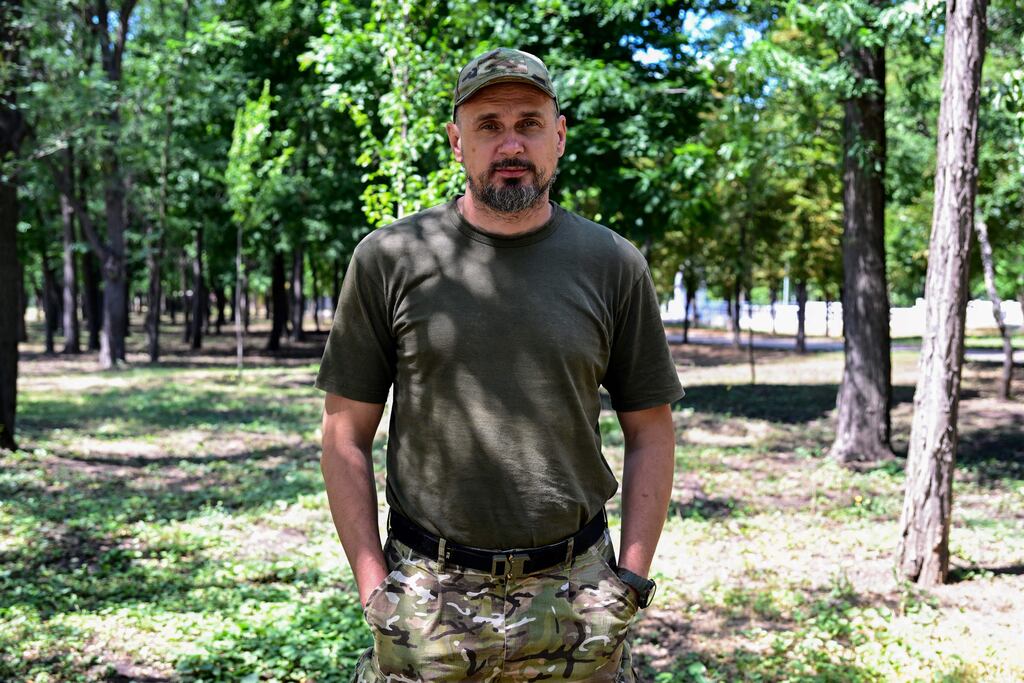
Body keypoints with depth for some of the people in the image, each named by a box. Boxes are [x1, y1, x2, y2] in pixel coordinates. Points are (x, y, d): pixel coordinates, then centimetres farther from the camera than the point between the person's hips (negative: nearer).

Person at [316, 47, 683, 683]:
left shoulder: (614, 265, 1)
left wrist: (631, 581, -1)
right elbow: (347, 436, 1)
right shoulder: (388, 260, -2)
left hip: (573, 599, 1)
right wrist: (375, 589, -5)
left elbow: (650, 434, 6)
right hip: (428, 599, -1)